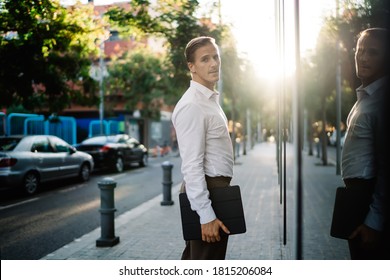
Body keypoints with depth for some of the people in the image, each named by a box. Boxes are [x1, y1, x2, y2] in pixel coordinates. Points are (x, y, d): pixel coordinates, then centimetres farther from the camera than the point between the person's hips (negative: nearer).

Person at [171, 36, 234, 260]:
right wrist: (206, 215, -24)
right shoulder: (192, 106, -18)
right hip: (206, 191, -10)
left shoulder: (211, 99, 14)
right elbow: (191, 166, -23)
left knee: (195, 261, 19)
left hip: (216, 188, 10)